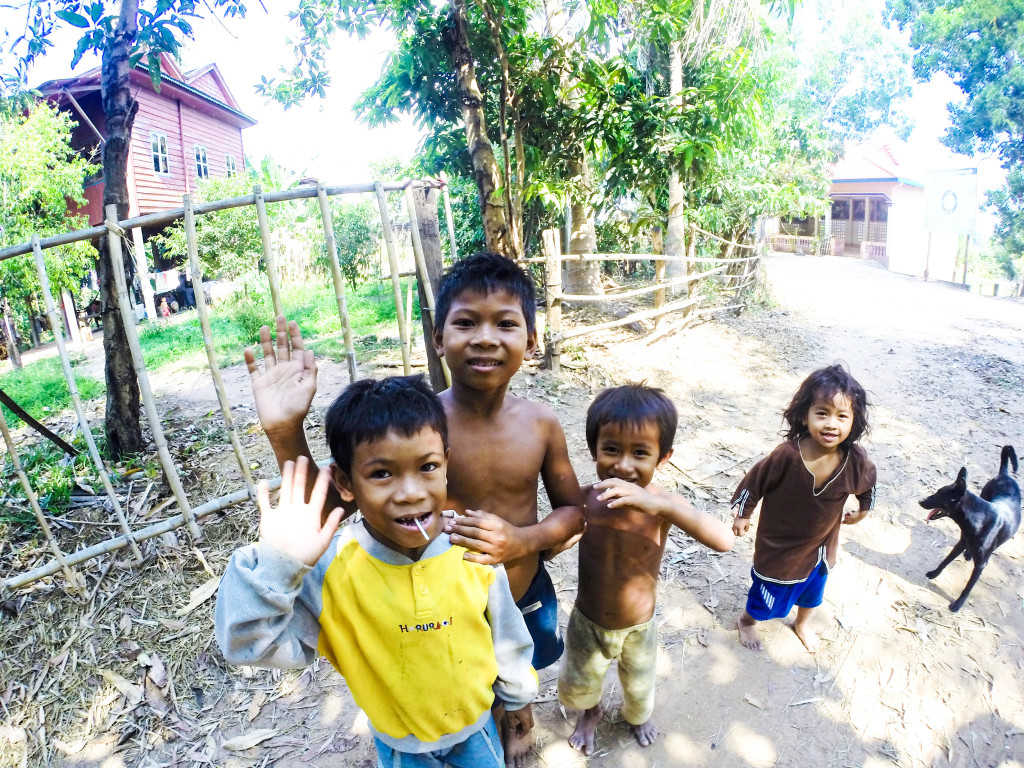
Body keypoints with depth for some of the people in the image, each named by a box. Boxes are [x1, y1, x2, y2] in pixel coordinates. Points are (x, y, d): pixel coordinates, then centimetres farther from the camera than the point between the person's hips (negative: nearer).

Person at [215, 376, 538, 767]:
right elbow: (251, 643, -30)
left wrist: (517, 693, 7)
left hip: (476, 720, 1)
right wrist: (275, 564, -45)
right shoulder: (329, 566, -29)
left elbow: (506, 631, -8)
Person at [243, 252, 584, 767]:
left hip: (526, 597, 2)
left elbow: (572, 509, -4)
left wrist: (522, 540, -24)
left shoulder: (541, 424, -18)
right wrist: (285, 432, -38)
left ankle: (516, 726, 67)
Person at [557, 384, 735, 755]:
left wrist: (661, 505, -56)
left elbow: (724, 540, -44)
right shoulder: (584, 499, -26)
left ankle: (638, 715, 66)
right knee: (577, 688, 26)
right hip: (587, 623, 0)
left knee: (639, 688, 29)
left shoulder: (662, 503, -28)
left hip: (639, 627, 0)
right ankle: (590, 713, 62)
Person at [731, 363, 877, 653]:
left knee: (812, 592, 32)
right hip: (778, 548, -4)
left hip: (820, 546, 4)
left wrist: (861, 512, 17)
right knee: (767, 599, 19)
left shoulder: (856, 462, -24)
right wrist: (742, 515, -5)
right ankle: (746, 621, 52)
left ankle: (802, 624, 64)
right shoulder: (787, 456, -36)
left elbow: (868, 484, 2)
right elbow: (754, 482, -18)